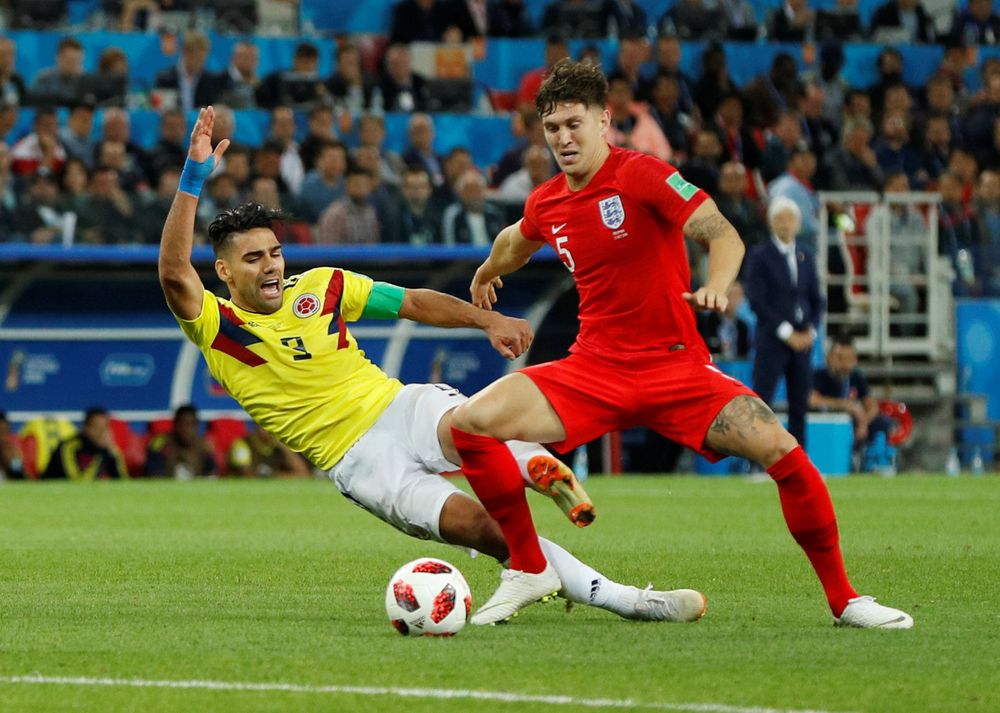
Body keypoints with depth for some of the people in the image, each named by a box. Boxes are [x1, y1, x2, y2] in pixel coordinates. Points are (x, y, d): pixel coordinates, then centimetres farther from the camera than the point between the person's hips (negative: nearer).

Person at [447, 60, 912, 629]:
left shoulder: (642, 175, -11)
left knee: (778, 447, -24)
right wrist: (485, 276, 52)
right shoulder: (545, 205, 6)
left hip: (676, 367, -4)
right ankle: (530, 570, 1)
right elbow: (516, 241, 33)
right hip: (593, 369, 4)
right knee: (470, 423, -15)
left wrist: (716, 286, -43)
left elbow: (723, 234, -22)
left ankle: (843, 598, -8)